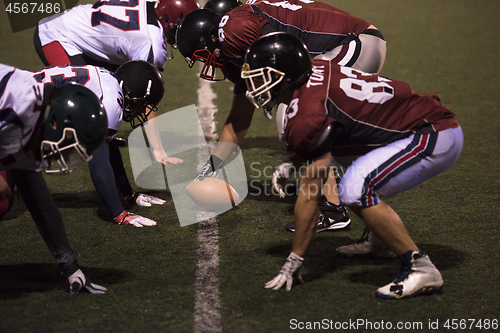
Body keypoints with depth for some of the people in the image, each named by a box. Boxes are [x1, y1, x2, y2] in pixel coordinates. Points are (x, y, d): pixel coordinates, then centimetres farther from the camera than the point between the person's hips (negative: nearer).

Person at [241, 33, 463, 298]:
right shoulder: (314, 70, 5)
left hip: (436, 138, -10)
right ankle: (380, 239, 32)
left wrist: (293, 262, -8)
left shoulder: (307, 117, -20)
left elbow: (309, 196, -16)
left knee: (356, 190, -25)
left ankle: (421, 269, -17)